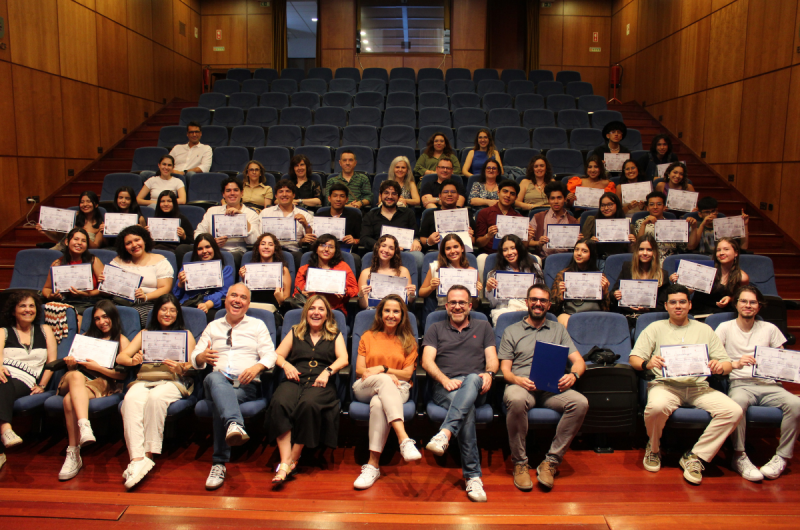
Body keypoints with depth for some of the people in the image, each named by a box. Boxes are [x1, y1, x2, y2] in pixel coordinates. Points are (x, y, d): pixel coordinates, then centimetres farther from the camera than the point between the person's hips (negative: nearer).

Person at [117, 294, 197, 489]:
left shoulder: (185, 335, 21)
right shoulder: (145, 333, 27)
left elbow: (190, 365, 8)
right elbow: (120, 357, 14)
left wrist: (180, 367, -16)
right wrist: (132, 360, -10)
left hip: (172, 381, -2)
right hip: (144, 380, 2)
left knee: (156, 397, -37)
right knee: (131, 400, -33)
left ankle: (148, 454, -32)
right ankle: (137, 458, -42)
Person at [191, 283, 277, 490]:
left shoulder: (258, 325, 21)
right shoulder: (213, 327, 29)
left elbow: (270, 355, 7)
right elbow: (195, 357, 20)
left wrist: (257, 367, -16)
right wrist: (202, 356, -6)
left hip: (246, 384, -1)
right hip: (217, 382, 1)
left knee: (220, 403, -36)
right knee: (215, 378, -39)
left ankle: (219, 463, -37)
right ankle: (235, 425, -64)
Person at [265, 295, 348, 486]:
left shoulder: (335, 335, 22)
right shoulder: (295, 332, 27)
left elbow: (343, 359, 6)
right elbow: (278, 355, 18)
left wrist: (327, 371, -12)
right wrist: (286, 365, -4)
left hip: (320, 383, -1)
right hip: (295, 379, 2)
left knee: (309, 404, -38)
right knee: (279, 403, -34)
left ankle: (292, 460, -26)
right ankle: (284, 462, -37)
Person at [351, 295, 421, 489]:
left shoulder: (408, 341, 18)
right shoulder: (368, 337, 20)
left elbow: (407, 374, 8)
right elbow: (360, 370, 9)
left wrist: (382, 368, -8)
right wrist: (387, 376, -9)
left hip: (398, 389, 0)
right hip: (365, 388, 1)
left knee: (378, 403, -38)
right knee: (384, 381, -38)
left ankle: (373, 464, -42)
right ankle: (404, 439, -53)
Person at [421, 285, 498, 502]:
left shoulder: (483, 327, 25)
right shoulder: (436, 329, 22)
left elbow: (492, 358, 13)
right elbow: (427, 361, 7)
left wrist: (489, 373, -12)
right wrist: (445, 380, -13)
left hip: (476, 388, 1)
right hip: (445, 388, 0)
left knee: (472, 379, -38)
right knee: (467, 408, -35)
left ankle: (444, 433, -54)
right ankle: (473, 475, -35)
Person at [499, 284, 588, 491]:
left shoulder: (559, 330, 24)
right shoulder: (511, 331, 19)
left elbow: (579, 361, 15)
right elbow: (505, 369, 10)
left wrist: (573, 375, -9)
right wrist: (517, 379, -14)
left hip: (552, 388, 2)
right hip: (521, 385, -2)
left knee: (581, 402, -29)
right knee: (516, 400, -39)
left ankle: (551, 462, -19)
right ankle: (519, 462, -20)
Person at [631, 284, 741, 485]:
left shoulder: (704, 330, 21)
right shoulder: (656, 328, 15)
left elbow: (727, 363, 16)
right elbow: (634, 358, 6)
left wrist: (720, 367, -10)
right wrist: (648, 364, -18)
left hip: (698, 387, 3)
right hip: (666, 385, -3)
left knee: (733, 411, -24)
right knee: (657, 406, -36)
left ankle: (694, 456, -9)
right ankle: (653, 448, -2)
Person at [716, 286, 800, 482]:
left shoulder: (770, 329, 17)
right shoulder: (725, 328, 8)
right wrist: (735, 364, -20)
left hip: (768, 384, 3)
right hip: (740, 384, -3)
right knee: (738, 402, -37)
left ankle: (782, 457, -13)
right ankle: (739, 457, -23)